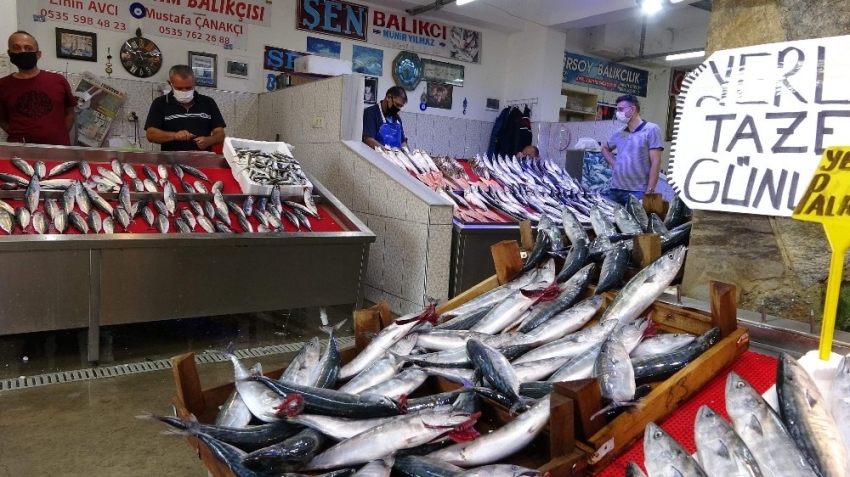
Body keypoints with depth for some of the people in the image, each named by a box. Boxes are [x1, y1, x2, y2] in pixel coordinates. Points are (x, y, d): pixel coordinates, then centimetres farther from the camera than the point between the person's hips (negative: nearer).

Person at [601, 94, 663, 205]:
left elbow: (655, 162, -8)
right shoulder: (619, 133, 15)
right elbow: (605, 148, 35)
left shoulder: (651, 129, -2)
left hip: (637, 192, -6)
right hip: (615, 190, 6)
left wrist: (650, 190, -14)